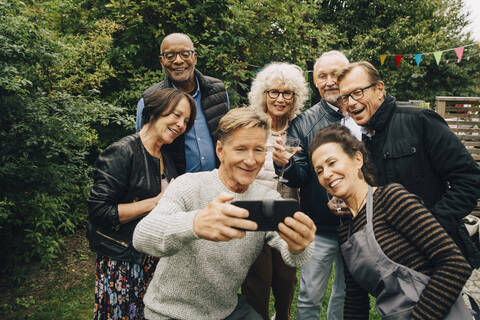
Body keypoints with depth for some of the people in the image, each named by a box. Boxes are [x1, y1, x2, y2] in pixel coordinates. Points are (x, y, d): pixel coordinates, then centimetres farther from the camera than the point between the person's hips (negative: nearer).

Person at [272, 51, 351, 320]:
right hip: (319, 228, -1)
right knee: (310, 297, 10)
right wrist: (286, 164, -28)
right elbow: (300, 178, -7)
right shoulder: (303, 123, -3)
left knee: (347, 293, 21)